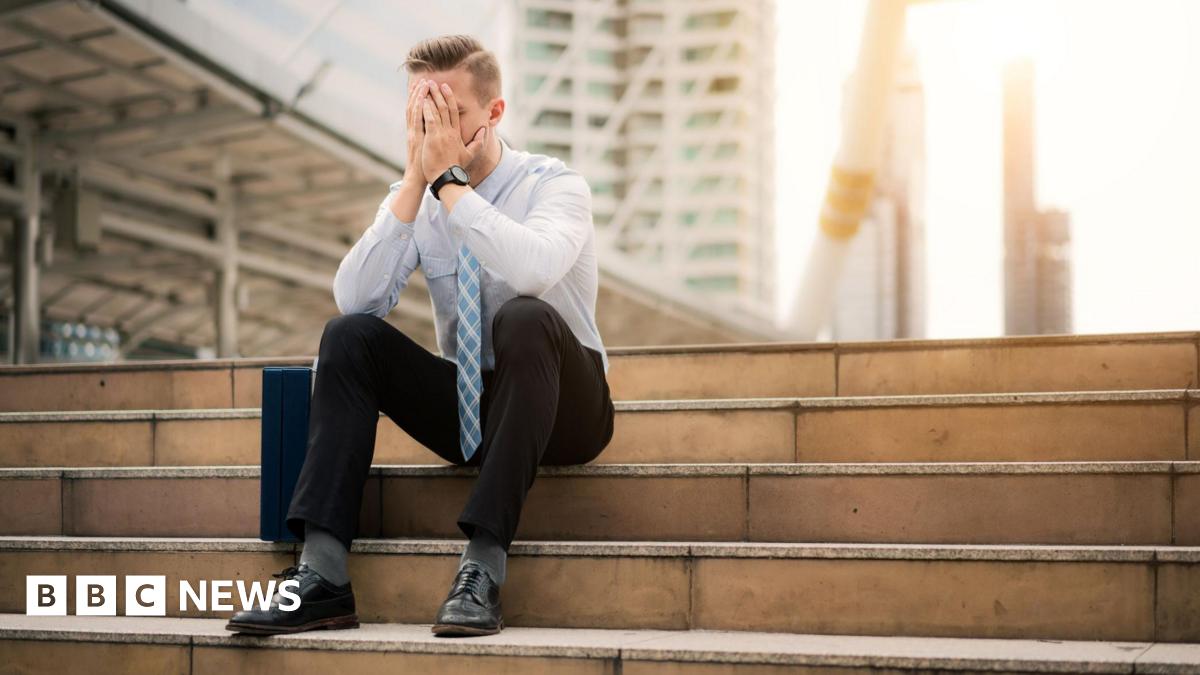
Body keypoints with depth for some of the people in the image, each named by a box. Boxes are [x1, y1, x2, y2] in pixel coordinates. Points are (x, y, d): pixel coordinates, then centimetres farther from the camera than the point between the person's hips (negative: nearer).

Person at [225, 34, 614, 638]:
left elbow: (532, 270, -35)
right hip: (469, 407, 4)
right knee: (349, 334, -19)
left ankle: (484, 566, -37)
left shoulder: (553, 184, -12)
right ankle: (322, 575, -28)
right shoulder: (414, 199, 0)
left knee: (524, 318, -35)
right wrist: (416, 179, -21)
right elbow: (355, 298, -16)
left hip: (558, 408, -4)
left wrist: (449, 180, -29)